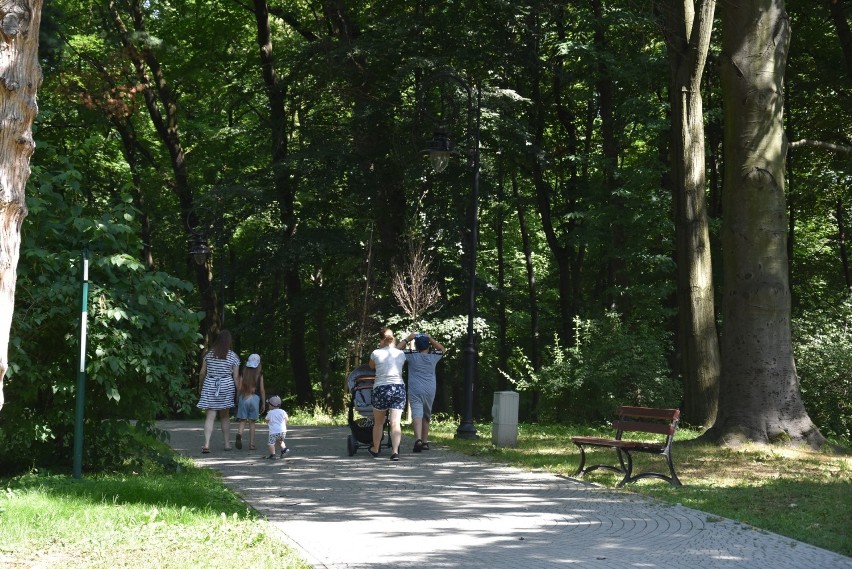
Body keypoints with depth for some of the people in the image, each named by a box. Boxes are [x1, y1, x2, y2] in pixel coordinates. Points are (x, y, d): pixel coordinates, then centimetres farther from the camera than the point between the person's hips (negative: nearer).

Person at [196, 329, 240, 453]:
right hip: (226, 386, 0)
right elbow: (236, 377, -3)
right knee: (225, 417, 15)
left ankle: (206, 444, -17)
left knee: (210, 416, -3)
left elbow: (202, 372, 4)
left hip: (209, 386, 0)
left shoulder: (209, 354, 1)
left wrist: (200, 386, 19)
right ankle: (227, 444, 20)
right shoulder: (233, 357, -2)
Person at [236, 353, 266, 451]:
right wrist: (263, 403, 7)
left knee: (242, 421, 4)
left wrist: (237, 400, 11)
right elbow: (262, 390, 0)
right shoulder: (259, 375, 0)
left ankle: (239, 434, -26)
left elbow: (239, 388, 1)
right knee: (252, 423, 6)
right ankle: (251, 444, 4)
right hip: (255, 398, -1)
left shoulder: (243, 374, 3)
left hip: (243, 398, 1)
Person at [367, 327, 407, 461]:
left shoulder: (376, 353, 1)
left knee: (378, 422, 15)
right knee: (395, 422, -4)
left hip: (381, 388, -1)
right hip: (399, 388, 1)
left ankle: (375, 449, 31)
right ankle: (395, 451, -18)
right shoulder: (401, 354, 6)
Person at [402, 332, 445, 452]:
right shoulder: (433, 358, 6)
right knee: (426, 416, 19)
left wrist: (407, 339, 7)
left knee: (417, 414, -16)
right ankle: (425, 442, 26)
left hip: (415, 390, -3)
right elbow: (442, 349, 26)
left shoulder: (412, 356, -3)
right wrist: (431, 339, 16)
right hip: (430, 391, 3)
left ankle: (418, 439, -36)